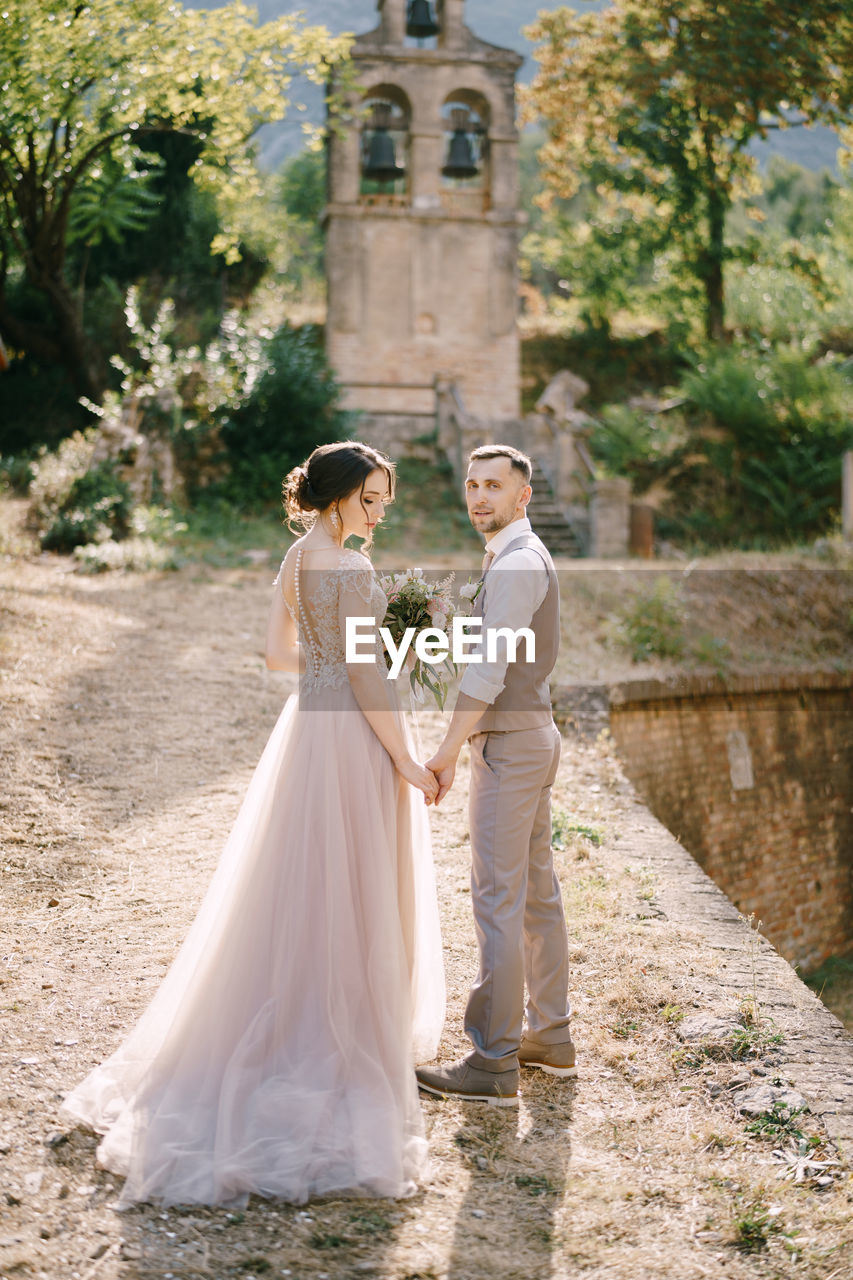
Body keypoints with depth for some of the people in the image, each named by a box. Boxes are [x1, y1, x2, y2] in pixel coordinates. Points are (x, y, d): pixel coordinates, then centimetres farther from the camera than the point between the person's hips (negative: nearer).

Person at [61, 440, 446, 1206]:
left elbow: (280, 654, 16)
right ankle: (343, 1056, 9)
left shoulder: (297, 557, 9)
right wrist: (406, 763, -13)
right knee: (350, 903, 0)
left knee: (299, 895, 17)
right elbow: (367, 681, -20)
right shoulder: (351, 569, -19)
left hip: (307, 724, 9)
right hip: (351, 739, -9)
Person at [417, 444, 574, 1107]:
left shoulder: (516, 564, -17)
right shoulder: (528, 557, 16)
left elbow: (489, 672, -23)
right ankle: (550, 1037, 25)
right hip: (534, 735, 11)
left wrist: (447, 752, -21)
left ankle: (494, 1064, -5)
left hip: (508, 747, -11)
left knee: (499, 901, -8)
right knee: (537, 891, 15)